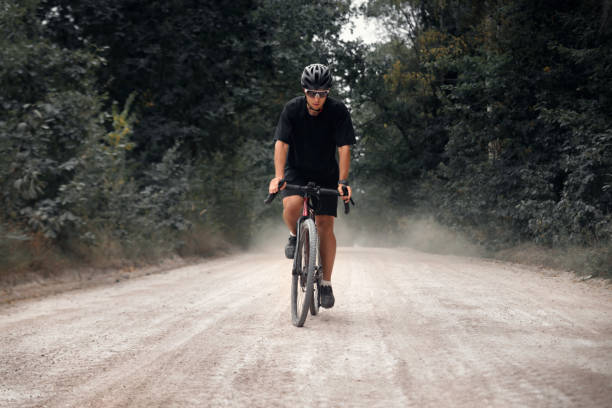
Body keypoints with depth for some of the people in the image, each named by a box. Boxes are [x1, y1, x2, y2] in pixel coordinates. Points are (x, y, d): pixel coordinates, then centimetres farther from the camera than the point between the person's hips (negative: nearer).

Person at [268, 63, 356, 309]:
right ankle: (295, 235, 4)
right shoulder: (292, 109, -18)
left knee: (325, 226, -5)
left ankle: (326, 283, 4)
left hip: (326, 175, 0)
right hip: (296, 171, 0)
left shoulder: (338, 111, -18)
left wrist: (343, 181, -31)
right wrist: (278, 176, -37)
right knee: (291, 206, -30)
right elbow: (281, 143, -24)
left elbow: (344, 148, -21)